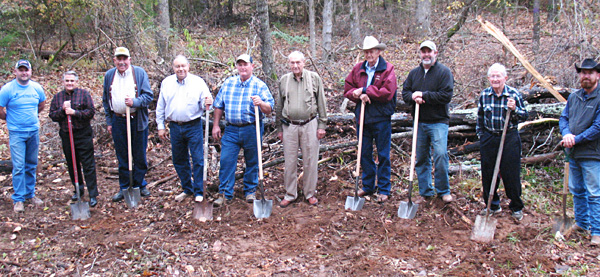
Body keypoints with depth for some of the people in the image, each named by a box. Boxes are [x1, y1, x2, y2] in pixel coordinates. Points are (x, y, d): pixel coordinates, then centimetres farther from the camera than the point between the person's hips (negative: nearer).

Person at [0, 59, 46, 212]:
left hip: (34, 131, 4)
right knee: (18, 166, -5)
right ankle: (18, 199, 3)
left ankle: (30, 194, 25)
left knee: (32, 165, 12)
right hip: (16, 133, -4)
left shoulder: (37, 87, 2)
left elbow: (42, 104, 20)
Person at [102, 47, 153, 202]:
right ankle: (124, 188, 19)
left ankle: (140, 185, 21)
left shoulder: (139, 73, -2)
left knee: (140, 156, 5)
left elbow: (148, 96, -6)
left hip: (137, 120, -2)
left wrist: (135, 102, -24)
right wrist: (109, 122, 10)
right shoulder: (109, 75, 8)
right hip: (118, 121, 3)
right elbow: (106, 100, 14)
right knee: (122, 157, 8)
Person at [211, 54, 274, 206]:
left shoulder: (260, 85, -2)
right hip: (231, 130, 2)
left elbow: (269, 109, -9)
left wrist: (261, 103, -30)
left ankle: (250, 191, 23)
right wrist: (215, 125, 10)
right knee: (226, 160, -3)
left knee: (252, 162, 7)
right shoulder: (228, 83, 9)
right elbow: (219, 106, 14)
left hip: (252, 130, -2)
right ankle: (225, 193, 7)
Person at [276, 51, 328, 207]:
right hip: (289, 126, 2)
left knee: (310, 161, 4)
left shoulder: (314, 78, 3)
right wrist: (279, 128, 11)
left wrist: (322, 125, 0)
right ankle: (290, 194, 18)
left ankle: (310, 193, 19)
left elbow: (321, 103, 4)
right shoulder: (284, 80, 8)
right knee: (290, 162, 5)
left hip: (310, 125, -1)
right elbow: (279, 106, 13)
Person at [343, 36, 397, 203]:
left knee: (383, 156, 3)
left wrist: (364, 90, -13)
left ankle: (384, 190, 14)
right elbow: (347, 90, 7)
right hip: (362, 117, 5)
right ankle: (368, 186, 27)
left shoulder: (387, 70, -6)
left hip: (381, 119, -5)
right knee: (364, 154, 13)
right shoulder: (357, 69, 8)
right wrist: (359, 95, -13)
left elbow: (387, 93, -18)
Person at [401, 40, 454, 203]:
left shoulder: (444, 72, -3)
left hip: (438, 122, -5)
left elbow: (446, 95, -13)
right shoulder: (414, 73, 13)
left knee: (440, 154, -15)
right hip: (419, 122, 5)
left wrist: (424, 95, -16)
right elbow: (405, 92, 10)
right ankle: (425, 192, 21)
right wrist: (413, 97, -12)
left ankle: (443, 191, 3)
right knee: (421, 158, 9)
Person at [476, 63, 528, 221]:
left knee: (511, 173, 1)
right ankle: (493, 205, 24)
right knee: (488, 173, 7)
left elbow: (524, 116, -1)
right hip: (489, 138, 3)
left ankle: (516, 207, 18)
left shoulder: (514, 94, -5)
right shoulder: (484, 95, 3)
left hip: (510, 138, -3)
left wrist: (514, 109, -19)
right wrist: (480, 133, 10)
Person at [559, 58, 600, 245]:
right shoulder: (573, 97, 11)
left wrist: (576, 139, -16)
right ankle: (581, 223, 31)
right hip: (574, 153, 7)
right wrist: (566, 134, -11)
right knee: (577, 190, 17)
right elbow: (563, 118, 10)